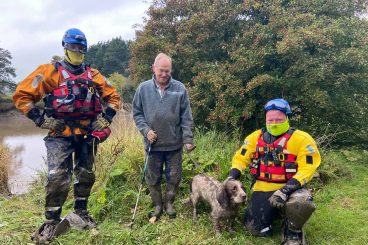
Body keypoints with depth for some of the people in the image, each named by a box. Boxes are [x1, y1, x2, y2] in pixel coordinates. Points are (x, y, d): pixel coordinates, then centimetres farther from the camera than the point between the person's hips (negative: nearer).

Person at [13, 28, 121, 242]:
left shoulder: (93, 75, 7)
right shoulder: (51, 72, -2)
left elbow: (113, 96, 14)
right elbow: (22, 95, -3)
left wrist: (106, 119, 3)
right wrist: (40, 119, -9)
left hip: (87, 135, 4)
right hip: (61, 135, -4)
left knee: (86, 175, 13)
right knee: (58, 178, -9)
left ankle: (81, 211, 33)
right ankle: (52, 220, 10)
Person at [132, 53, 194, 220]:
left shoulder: (180, 88, -4)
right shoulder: (143, 88, -2)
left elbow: (186, 117, -3)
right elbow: (137, 113, 4)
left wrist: (188, 139, -6)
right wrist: (145, 130, -10)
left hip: (175, 144, 0)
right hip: (153, 144, 1)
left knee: (174, 177, 12)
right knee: (153, 178, 13)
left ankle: (169, 203, 34)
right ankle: (157, 206, 33)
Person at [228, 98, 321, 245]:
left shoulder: (301, 139, -9)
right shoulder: (255, 137, 3)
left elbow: (306, 169, -15)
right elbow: (240, 159, 9)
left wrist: (286, 190, -26)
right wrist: (231, 178, -8)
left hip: (291, 188, -3)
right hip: (263, 189, 3)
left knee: (302, 204, -37)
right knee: (256, 229, -7)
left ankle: (293, 233, -3)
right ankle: (275, 211, 27)